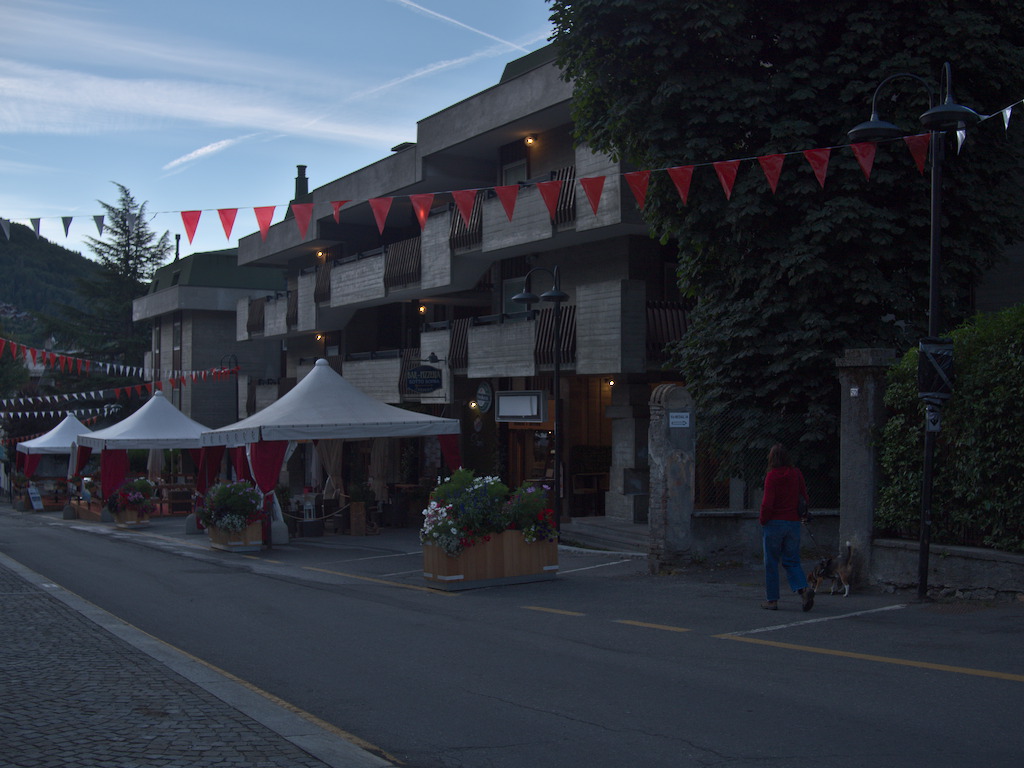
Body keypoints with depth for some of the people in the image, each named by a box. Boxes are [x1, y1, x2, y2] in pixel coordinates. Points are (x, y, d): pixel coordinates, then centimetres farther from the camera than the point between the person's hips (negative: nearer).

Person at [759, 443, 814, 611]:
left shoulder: (772, 476, -11)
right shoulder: (797, 474, 5)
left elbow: (767, 502, -15)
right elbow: (804, 498, 8)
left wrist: (763, 520, -1)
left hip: (774, 522, -5)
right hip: (793, 523, 5)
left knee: (771, 562, 5)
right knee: (791, 561, 10)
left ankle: (771, 600, 9)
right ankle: (803, 587, -14)